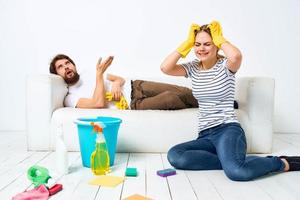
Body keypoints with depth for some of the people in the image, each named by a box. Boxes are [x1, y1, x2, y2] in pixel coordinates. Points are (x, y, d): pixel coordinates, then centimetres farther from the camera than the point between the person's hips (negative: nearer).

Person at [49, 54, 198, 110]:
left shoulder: (87, 75, 20)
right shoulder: (70, 98, 0)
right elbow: (99, 103, -18)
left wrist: (116, 83, -7)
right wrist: (99, 74, -13)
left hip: (134, 86, 6)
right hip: (133, 104, -6)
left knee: (185, 92, -12)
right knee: (171, 98, -25)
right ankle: (200, 110, 0)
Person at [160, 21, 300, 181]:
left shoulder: (225, 66, -2)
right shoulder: (192, 68, 12)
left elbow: (236, 56, -28)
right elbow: (165, 68, -5)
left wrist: (219, 38, -9)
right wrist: (187, 43, -1)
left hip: (228, 129, -5)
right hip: (205, 135, 5)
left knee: (235, 171, -34)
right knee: (174, 156, -26)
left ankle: (283, 163, -4)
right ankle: (229, 160, -12)